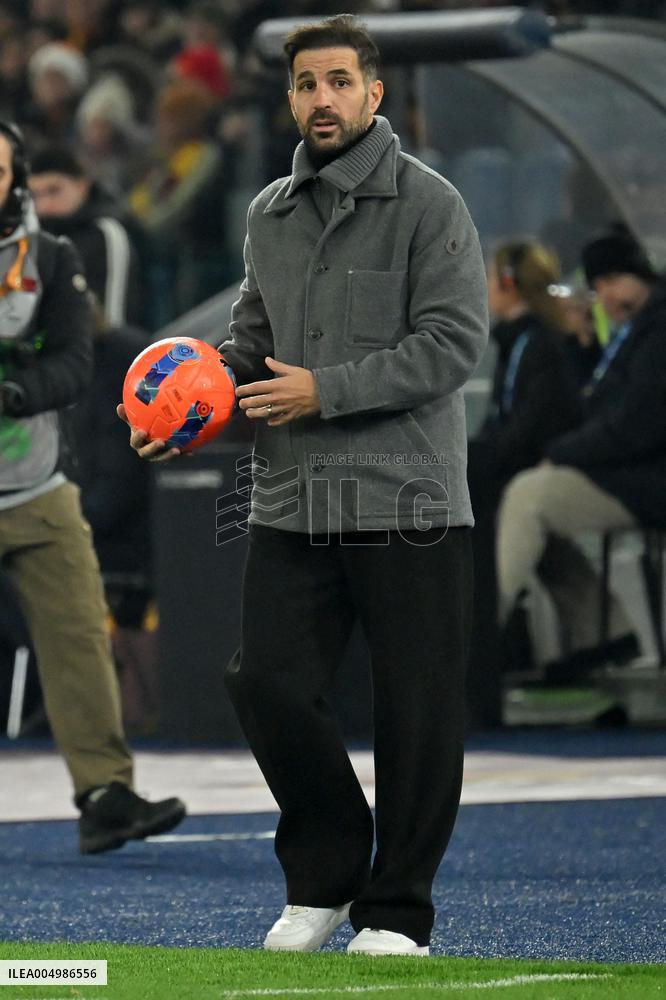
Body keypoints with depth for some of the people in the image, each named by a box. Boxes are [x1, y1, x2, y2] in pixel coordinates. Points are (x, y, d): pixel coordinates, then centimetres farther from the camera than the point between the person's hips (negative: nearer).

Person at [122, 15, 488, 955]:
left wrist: (325, 390, -15)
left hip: (407, 499, -5)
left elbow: (453, 340, -12)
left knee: (415, 710, -1)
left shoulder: (426, 202, -5)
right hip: (292, 505, 5)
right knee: (267, 686, -1)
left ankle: (397, 913, 10)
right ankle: (324, 877, 19)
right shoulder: (269, 214, 14)